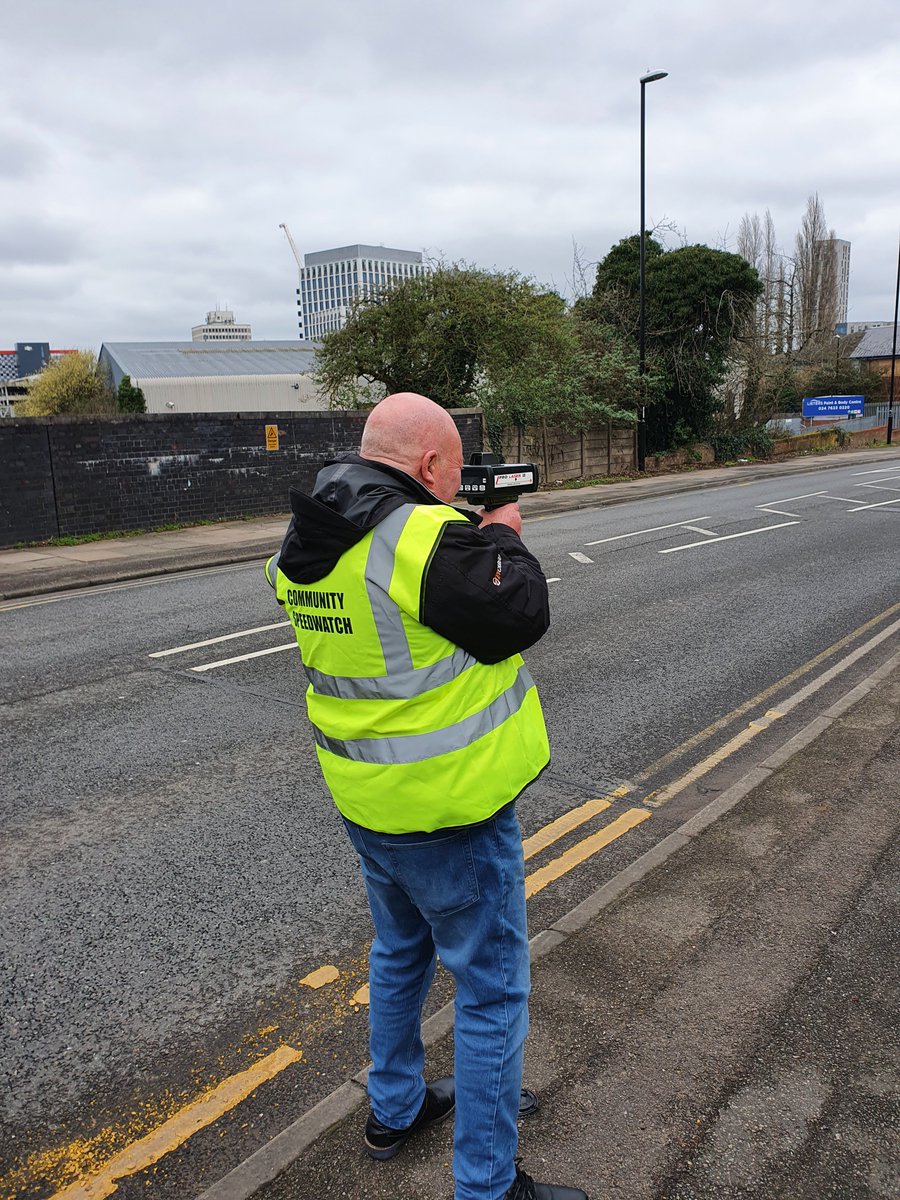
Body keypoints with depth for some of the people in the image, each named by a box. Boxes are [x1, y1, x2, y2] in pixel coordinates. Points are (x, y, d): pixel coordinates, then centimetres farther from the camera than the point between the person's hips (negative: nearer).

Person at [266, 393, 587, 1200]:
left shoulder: (306, 543, 1)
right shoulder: (430, 537, -25)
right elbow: (522, 617, -17)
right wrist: (503, 536, -2)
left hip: (365, 801, 9)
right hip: (450, 808, -8)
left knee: (399, 952, 28)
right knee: (492, 991, 9)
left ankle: (394, 1110, 47)